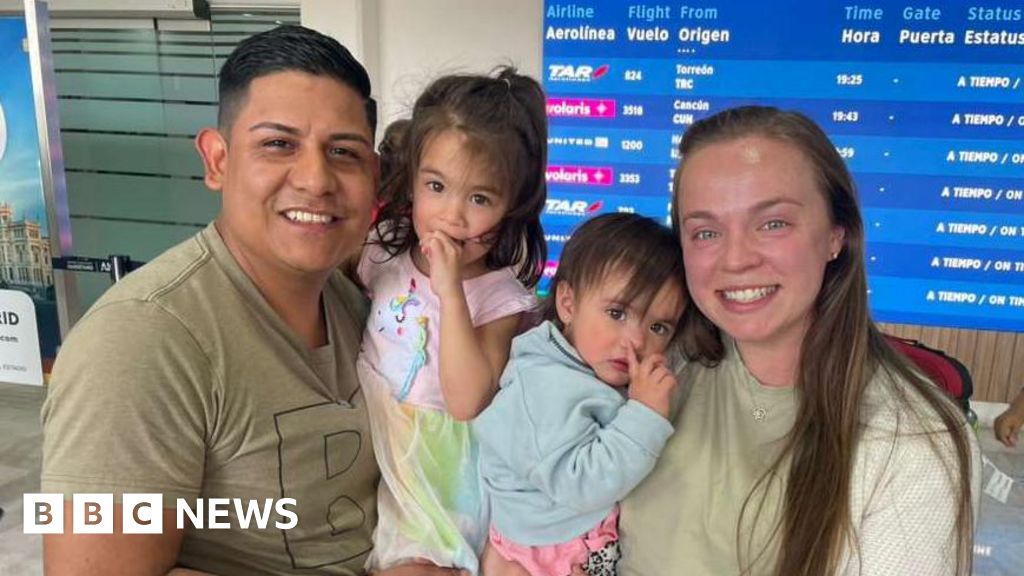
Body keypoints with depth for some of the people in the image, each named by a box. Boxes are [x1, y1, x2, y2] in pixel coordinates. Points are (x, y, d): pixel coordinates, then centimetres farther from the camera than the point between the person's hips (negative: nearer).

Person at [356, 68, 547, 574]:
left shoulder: (500, 298, -19)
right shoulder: (384, 247, -5)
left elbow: (467, 402, -31)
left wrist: (450, 290, -35)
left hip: (435, 467, -4)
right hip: (364, 444, 4)